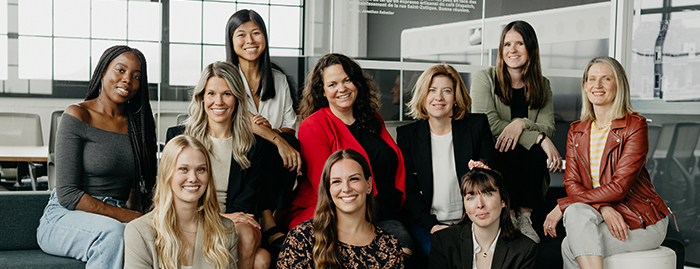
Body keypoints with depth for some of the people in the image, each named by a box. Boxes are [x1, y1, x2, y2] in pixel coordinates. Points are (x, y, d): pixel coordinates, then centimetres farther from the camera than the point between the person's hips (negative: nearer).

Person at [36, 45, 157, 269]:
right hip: (64, 218, -4)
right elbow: (67, 195, -11)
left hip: (118, 219, 4)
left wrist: (139, 215, -7)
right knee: (112, 231, -38)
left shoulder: (140, 124, 12)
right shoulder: (77, 116, -4)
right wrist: (129, 217, -18)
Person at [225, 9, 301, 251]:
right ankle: (268, 224, -30)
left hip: (270, 160, 3)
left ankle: (272, 218, -24)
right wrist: (277, 140, -31)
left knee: (290, 143, -27)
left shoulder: (279, 80, 16)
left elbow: (290, 128, 11)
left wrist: (271, 129, -15)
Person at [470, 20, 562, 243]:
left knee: (535, 151, -29)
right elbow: (488, 124, -12)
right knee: (512, 148, -33)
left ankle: (525, 216, -22)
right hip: (490, 158, -2)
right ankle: (507, 217, -26)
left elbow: (547, 128, 0)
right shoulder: (484, 79, 1)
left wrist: (521, 123, -24)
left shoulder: (542, 85, 12)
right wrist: (539, 137, -20)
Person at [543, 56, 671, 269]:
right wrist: (603, 208, -20)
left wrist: (562, 206, -18)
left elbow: (619, 187, -17)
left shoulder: (635, 127, -8)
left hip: (643, 221, -5)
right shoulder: (576, 131, 11)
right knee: (576, 213, -30)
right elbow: (571, 183, 1)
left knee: (570, 247, -27)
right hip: (598, 216, 5)